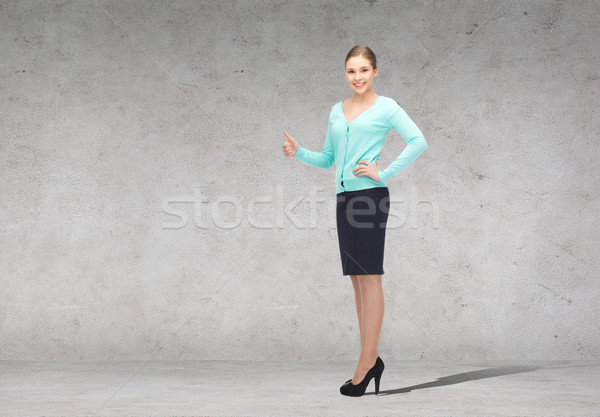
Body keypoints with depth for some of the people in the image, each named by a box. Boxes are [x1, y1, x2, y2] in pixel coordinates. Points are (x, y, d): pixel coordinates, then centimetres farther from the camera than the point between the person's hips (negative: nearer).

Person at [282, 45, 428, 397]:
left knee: (369, 277, -5)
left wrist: (384, 174, -13)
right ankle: (371, 359, 17)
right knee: (357, 279, 9)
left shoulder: (386, 107, 0)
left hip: (370, 196, -7)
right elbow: (327, 159, 21)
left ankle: (367, 360, 0)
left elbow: (419, 141, -12)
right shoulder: (337, 111, 18)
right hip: (345, 197, 7)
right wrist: (299, 153, 5)